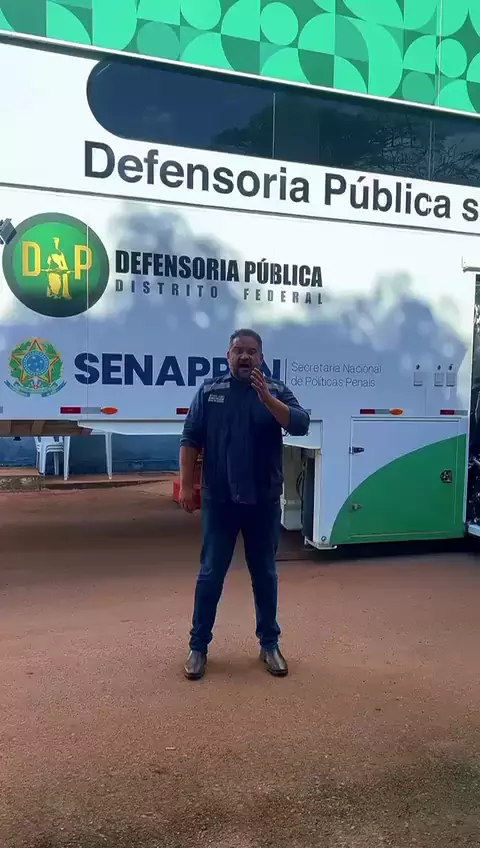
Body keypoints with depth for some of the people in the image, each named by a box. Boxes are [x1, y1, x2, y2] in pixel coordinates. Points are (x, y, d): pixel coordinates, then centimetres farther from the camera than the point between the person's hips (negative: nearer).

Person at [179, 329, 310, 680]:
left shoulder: (277, 391, 2)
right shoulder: (209, 391, 2)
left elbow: (301, 425, -13)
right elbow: (190, 441, 0)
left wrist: (266, 398, -24)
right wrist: (186, 485, -6)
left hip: (264, 501, 1)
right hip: (219, 500, -1)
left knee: (265, 574, 12)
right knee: (211, 573, 7)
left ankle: (270, 644, 26)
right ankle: (198, 646, 19)